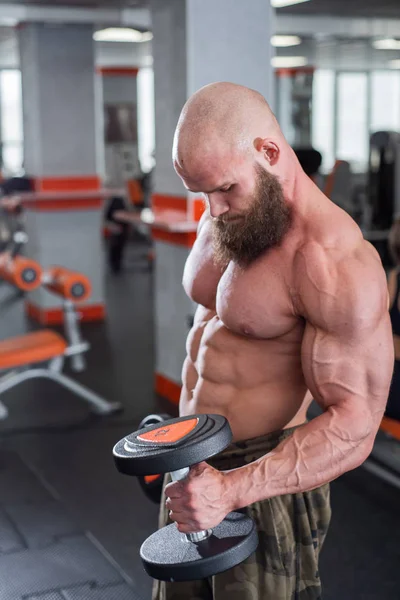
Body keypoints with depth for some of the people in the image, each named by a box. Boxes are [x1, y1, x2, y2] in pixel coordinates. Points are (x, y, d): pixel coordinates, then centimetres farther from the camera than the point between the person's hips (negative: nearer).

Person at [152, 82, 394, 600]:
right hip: (193, 468, 8)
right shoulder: (226, 218, 3)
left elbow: (353, 427, -25)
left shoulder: (336, 263, -23)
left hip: (266, 483, -8)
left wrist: (231, 489, -33)